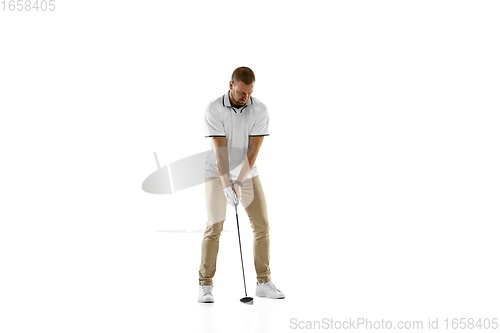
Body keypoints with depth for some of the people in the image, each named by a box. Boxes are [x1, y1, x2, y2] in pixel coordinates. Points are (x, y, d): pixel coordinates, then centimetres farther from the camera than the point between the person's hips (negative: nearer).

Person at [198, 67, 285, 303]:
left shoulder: (260, 110, -11)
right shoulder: (213, 110, -16)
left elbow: (253, 150, -14)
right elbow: (220, 150, -21)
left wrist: (239, 182, -22)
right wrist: (226, 186, -28)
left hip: (248, 174, 3)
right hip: (217, 174, -3)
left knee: (262, 226, -1)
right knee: (214, 227, -10)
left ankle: (264, 283, 9)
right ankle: (205, 286, -2)